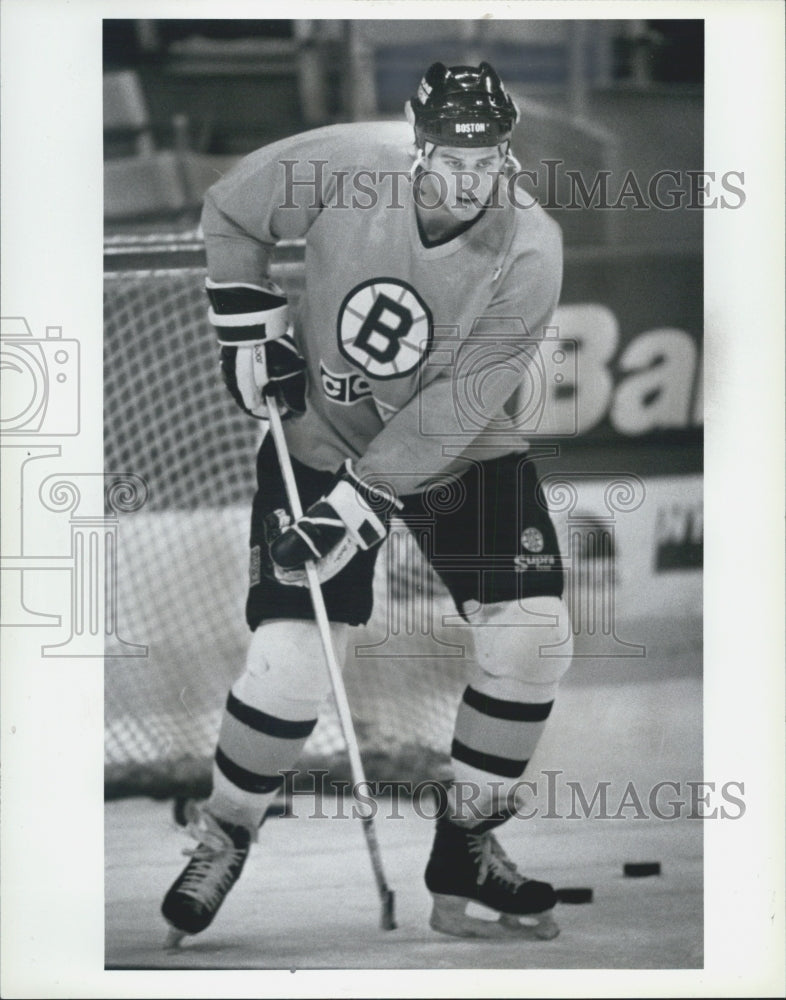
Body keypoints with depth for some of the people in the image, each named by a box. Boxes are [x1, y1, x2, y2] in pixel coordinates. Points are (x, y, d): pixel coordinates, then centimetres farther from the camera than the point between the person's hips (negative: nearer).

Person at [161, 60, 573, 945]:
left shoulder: (529, 253, -23)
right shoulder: (342, 166, -23)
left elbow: (459, 404, -23)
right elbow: (228, 215, -3)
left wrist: (363, 503, -26)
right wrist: (249, 326, -9)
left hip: (462, 451, 2)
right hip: (322, 438, -1)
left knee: (529, 634, -9)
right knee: (289, 665, -13)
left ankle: (466, 847, 10)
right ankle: (221, 841, 12)